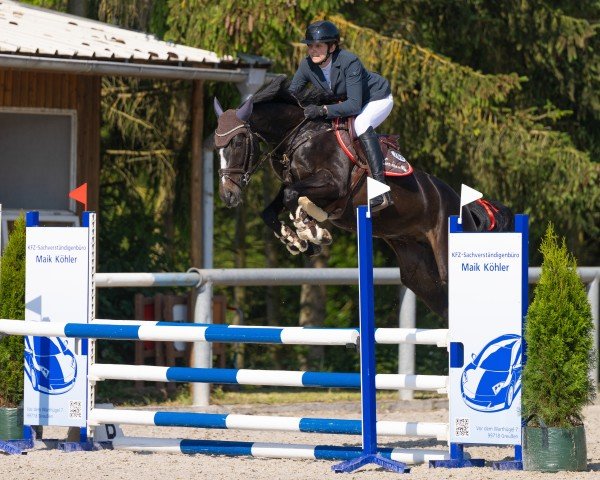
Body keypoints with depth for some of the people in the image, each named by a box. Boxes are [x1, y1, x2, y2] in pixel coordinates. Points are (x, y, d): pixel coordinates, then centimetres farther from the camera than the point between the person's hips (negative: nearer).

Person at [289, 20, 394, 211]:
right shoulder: (307, 65, -17)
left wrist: (322, 110, -50)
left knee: (361, 124, -33)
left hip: (378, 99, -8)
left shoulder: (349, 62, -35)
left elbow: (354, 105, -39)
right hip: (346, 101, 8)